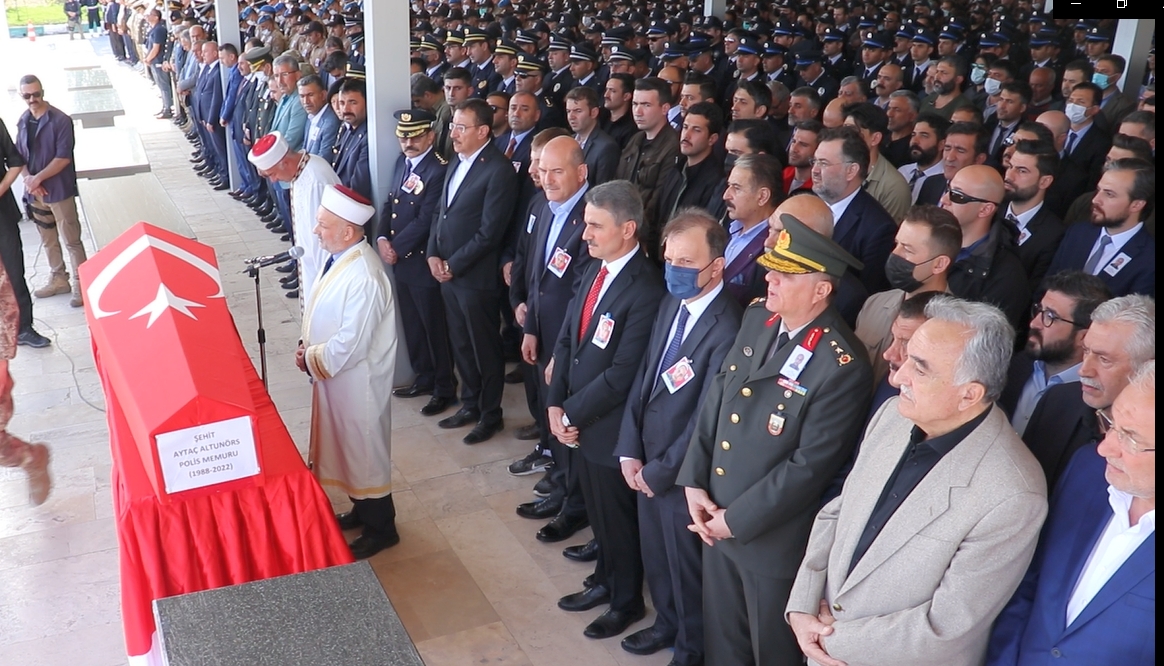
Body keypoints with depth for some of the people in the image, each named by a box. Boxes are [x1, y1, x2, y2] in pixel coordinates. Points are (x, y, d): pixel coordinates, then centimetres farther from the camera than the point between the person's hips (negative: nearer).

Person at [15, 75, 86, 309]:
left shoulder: (61, 120, -12)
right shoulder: (23, 121, 6)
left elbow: (63, 158, -16)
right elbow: (18, 155, 8)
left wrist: (38, 178, -19)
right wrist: (28, 178, -10)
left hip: (59, 191, -6)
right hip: (34, 192, 6)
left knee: (71, 240, -1)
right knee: (48, 241, 16)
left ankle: (81, 284, 8)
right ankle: (58, 280, 30)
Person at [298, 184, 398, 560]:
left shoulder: (362, 278, -31)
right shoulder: (340, 256, -1)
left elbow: (349, 344, -28)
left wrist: (311, 359, -14)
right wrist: (307, 346, -1)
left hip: (357, 382, -9)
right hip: (336, 376, 9)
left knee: (364, 451, 8)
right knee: (347, 445, 24)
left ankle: (381, 528, 27)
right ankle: (362, 509, 44)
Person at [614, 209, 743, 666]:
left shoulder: (728, 329, -27)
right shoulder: (672, 302, -1)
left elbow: (706, 419, -23)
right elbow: (644, 375, 4)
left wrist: (661, 471, -13)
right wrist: (630, 450, -2)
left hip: (682, 472, -7)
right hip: (646, 461, 7)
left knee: (685, 565, 15)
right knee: (655, 555, 25)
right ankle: (667, 623, 51)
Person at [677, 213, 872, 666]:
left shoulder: (842, 367, -24)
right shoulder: (757, 318, -2)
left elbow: (809, 466, -23)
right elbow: (717, 396, 4)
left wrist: (737, 519, -16)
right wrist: (693, 481, -2)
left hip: (773, 538, -6)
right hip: (714, 517, 7)